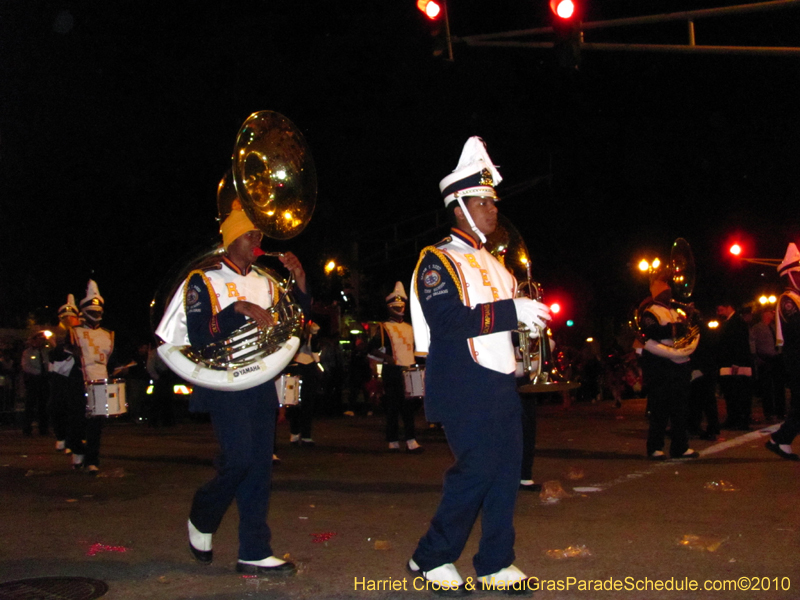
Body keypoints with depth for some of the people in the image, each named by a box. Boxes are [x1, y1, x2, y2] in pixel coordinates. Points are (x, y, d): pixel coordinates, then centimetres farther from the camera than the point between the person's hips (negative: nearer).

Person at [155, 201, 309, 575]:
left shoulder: (266, 282, 17)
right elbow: (198, 337, -11)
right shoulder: (204, 281, 1)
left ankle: (254, 552, 7)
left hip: (262, 382, 5)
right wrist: (238, 309, -19)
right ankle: (202, 519, 14)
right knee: (238, 457, -15)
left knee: (260, 464, 2)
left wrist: (299, 280, 1)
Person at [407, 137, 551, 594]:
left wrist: (528, 314, 6)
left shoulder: (492, 262, 20)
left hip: (501, 384, 8)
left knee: (507, 470, 7)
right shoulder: (438, 261, -8)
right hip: (465, 389, -8)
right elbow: (447, 320, -22)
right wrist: (513, 311, -22)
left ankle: (496, 563, 18)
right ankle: (432, 558, 11)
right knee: (476, 470, -6)